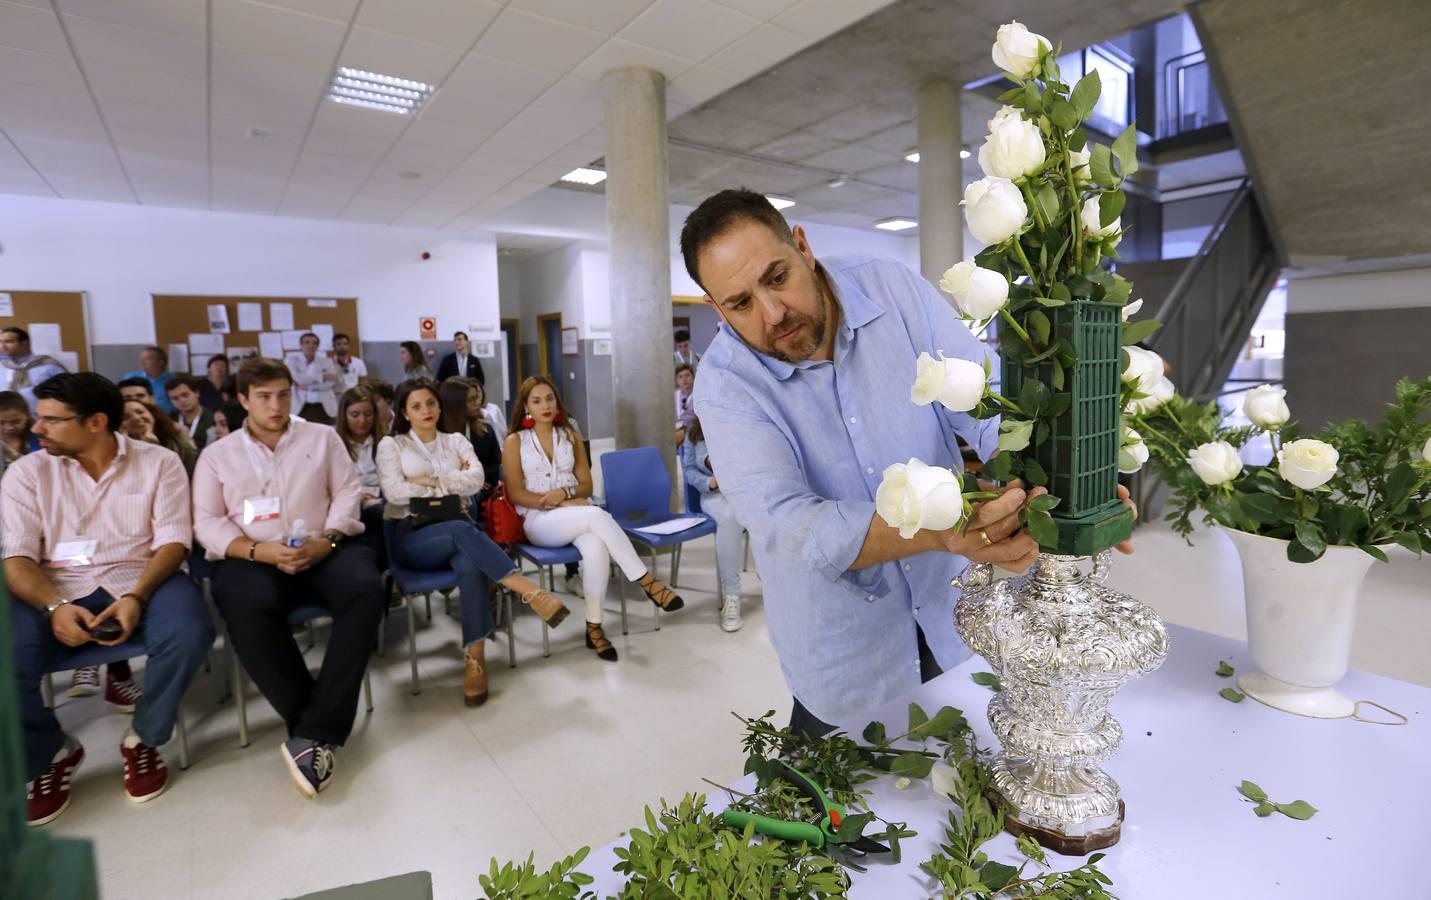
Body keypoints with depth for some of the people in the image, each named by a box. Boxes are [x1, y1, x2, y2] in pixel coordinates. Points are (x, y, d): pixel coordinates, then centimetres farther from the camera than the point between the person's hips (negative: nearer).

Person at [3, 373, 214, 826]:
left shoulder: (159, 463, 2)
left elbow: (172, 540, -4)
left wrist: (137, 597, -21)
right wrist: (55, 606, -20)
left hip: (139, 579, -1)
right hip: (56, 588, 2)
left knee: (189, 632, -32)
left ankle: (142, 739, -2)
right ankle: (52, 753, 7)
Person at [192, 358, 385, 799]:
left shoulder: (323, 437, 15)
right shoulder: (218, 454, 15)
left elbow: (347, 494, 7)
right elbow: (207, 522, 6)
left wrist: (326, 541, -11)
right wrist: (257, 550, -13)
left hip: (324, 551, 0)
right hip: (253, 558, 0)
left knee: (365, 588, -33)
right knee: (250, 610, -36)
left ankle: (313, 731, -28)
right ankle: (319, 728, -23)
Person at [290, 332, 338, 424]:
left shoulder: (327, 361, 10)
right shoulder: (292, 361, 7)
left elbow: (330, 383, -3)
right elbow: (298, 378, -11)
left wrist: (308, 386, -9)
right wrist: (323, 376, -9)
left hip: (324, 407, 1)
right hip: (302, 407, -1)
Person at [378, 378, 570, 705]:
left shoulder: (456, 441, 17)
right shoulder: (391, 445, 10)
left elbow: (476, 480, -1)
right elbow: (394, 492, -7)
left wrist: (430, 480, -6)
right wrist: (450, 484, -4)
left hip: (457, 530, 2)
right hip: (412, 537, -2)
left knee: (470, 565, -34)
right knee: (461, 530, -36)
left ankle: (475, 656, -34)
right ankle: (530, 592, -42)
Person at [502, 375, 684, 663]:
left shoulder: (571, 437, 15)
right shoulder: (515, 442, 5)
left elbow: (586, 486, 11)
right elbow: (516, 494, -4)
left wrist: (565, 492, -12)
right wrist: (558, 503, -15)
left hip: (575, 515, 3)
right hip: (538, 521, -3)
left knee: (596, 547, -34)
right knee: (597, 515, -34)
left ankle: (594, 626, -26)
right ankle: (647, 581, -31)